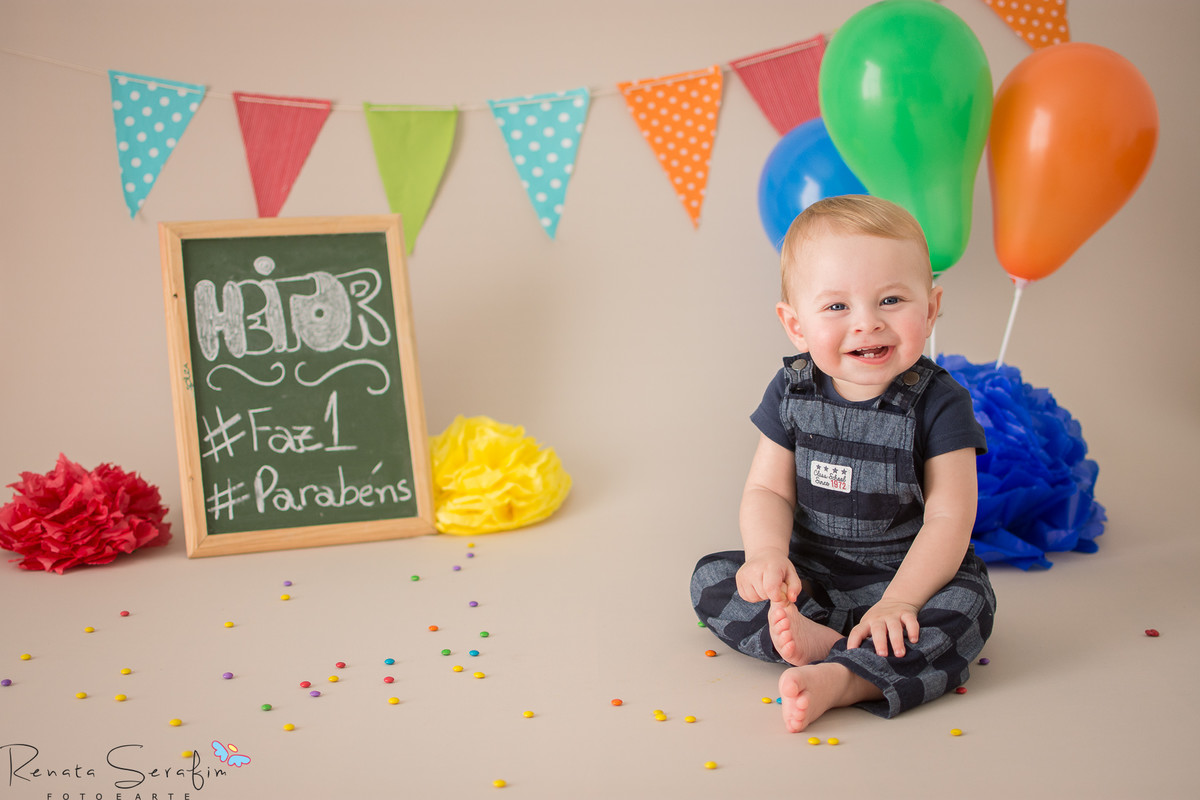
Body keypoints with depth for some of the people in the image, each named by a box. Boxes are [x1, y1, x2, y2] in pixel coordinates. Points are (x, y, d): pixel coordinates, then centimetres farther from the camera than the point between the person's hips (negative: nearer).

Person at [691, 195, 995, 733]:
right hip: (810, 578, 3)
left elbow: (948, 518, -16)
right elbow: (768, 491, -3)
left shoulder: (937, 403, -13)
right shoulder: (791, 392, -4)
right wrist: (767, 554, -25)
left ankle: (841, 678, -44)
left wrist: (899, 600, -27)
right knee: (711, 578, -12)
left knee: (967, 604, -31)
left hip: (911, 575, -3)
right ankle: (815, 638, -31)